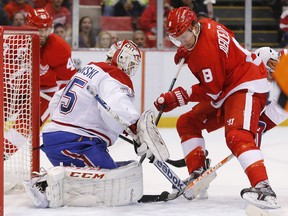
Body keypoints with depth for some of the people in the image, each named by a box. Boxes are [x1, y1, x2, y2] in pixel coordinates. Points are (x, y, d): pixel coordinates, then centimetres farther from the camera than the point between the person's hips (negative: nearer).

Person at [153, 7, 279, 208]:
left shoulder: (207, 49, -26)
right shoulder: (204, 25, 2)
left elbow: (211, 91, -21)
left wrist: (178, 97, -20)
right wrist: (186, 51, 15)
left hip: (247, 87, -12)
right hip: (226, 88, 12)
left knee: (237, 136, -32)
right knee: (187, 123, 13)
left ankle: (263, 189, -46)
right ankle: (198, 176, 14)